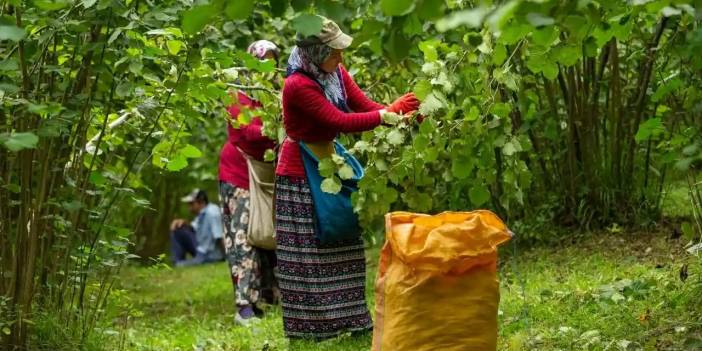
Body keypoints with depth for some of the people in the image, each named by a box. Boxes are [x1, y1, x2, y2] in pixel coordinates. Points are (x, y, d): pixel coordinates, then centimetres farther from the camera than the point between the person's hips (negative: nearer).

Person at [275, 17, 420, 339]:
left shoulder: (335, 73, -1)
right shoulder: (298, 85, -26)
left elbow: (365, 106, -3)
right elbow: (341, 121, -28)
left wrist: (406, 115, -18)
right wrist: (390, 112, -26)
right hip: (301, 175, -8)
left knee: (339, 246, 12)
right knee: (308, 252, -3)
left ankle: (343, 320, 21)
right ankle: (310, 325, 5)